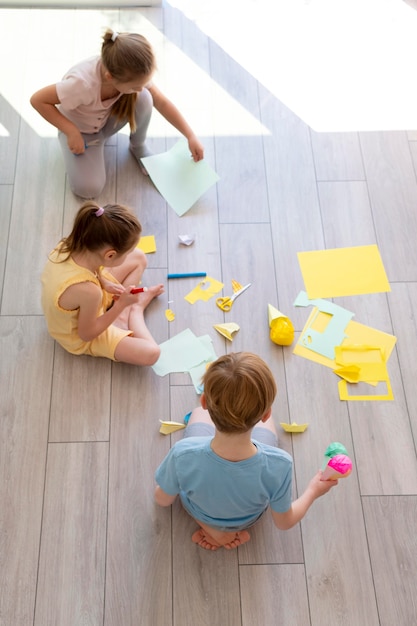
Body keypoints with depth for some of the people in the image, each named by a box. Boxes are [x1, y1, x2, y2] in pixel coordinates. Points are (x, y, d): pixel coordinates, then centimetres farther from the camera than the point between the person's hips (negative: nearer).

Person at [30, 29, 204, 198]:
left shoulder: (133, 73, -27)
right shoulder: (83, 83, -42)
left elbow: (162, 103, -15)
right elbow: (38, 100, -31)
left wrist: (191, 136, -18)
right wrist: (71, 131, -32)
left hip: (109, 119, 3)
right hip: (79, 129, -3)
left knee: (144, 99, -29)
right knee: (88, 189, -21)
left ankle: (138, 147, 0)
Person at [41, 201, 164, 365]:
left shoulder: (69, 245, -26)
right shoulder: (88, 291, -45)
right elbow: (87, 334, -26)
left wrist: (104, 283, -12)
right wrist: (121, 304, -23)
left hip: (79, 308, 7)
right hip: (81, 336, -7)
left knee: (139, 258, 5)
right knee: (151, 354, -14)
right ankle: (134, 310, 10)